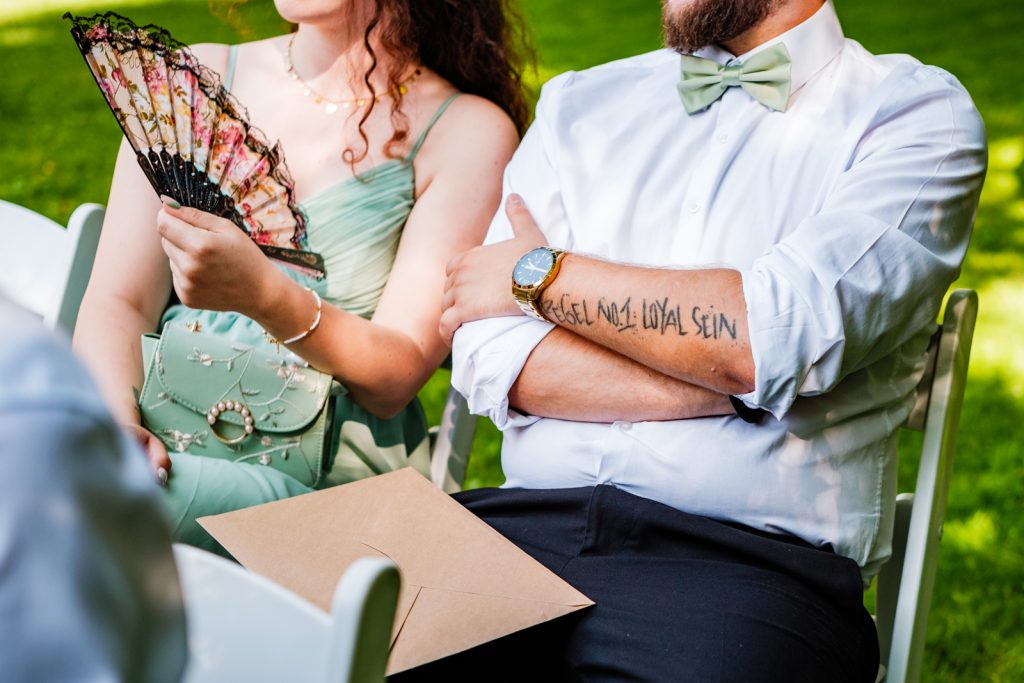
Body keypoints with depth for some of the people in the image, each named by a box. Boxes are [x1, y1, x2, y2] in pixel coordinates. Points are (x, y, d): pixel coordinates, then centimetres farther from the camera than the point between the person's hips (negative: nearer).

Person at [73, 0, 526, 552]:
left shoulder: (468, 130, 1)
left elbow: (394, 379, -7)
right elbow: (117, 302, 6)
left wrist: (264, 294, -26)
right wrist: (115, 420, -16)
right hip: (162, 439, 4)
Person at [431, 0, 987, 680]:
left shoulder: (920, 115, 5)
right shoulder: (579, 105, 18)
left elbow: (778, 338, -12)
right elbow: (490, 358, 4)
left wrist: (541, 273, 0)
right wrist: (732, 383, -6)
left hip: (749, 557, -3)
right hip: (533, 521, 4)